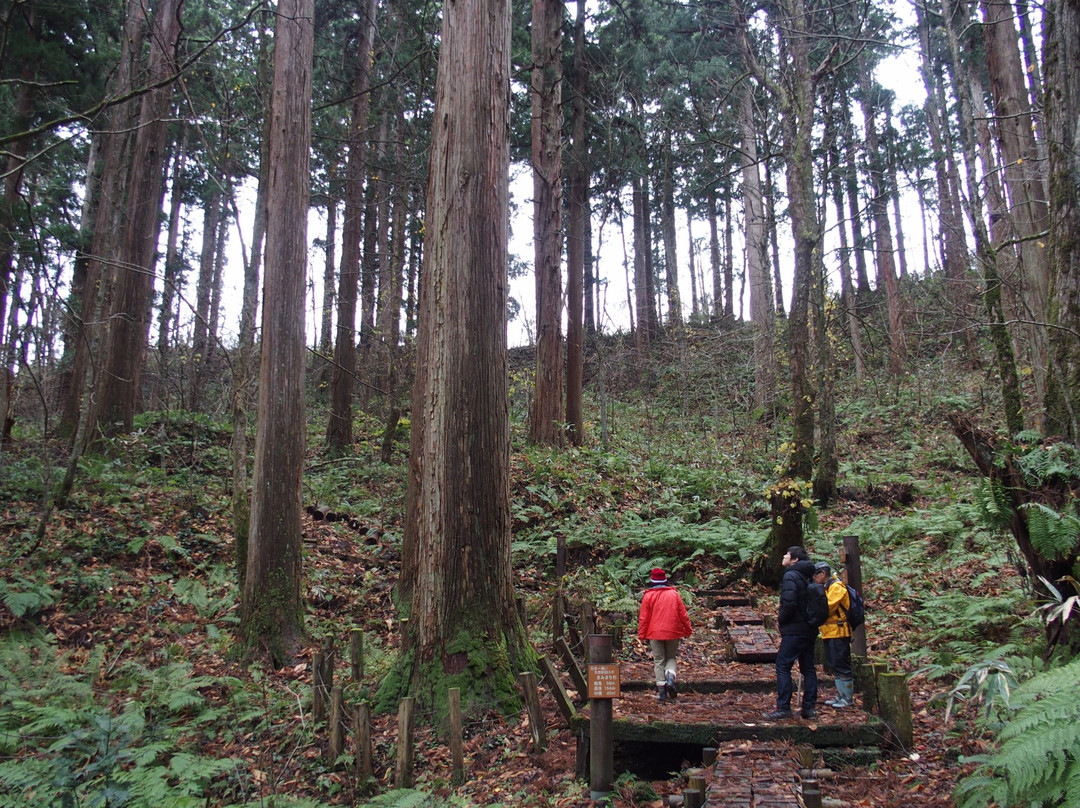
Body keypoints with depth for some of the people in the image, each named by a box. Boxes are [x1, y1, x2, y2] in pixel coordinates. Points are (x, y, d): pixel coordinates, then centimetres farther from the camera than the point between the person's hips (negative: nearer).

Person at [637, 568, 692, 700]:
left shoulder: (648, 596, -3)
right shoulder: (674, 594, 2)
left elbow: (643, 617, -3)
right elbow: (683, 614, 5)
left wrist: (642, 635, 3)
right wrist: (688, 630, 16)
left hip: (655, 634, -1)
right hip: (673, 633, 2)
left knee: (659, 660, 6)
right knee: (670, 658, 16)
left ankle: (661, 690, 1)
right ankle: (670, 676, -13)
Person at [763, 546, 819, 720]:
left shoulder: (790, 576, -13)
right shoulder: (808, 577, 13)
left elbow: (789, 602, -24)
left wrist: (781, 620, -9)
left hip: (794, 630, -9)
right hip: (810, 630, 9)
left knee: (782, 666, -5)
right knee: (808, 668, 12)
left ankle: (783, 707, -6)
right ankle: (810, 707, 14)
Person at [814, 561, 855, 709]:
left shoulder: (836, 587, -13)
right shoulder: (826, 587, 19)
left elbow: (827, 608, -21)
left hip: (838, 632, -10)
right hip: (830, 632, 10)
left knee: (841, 666, -5)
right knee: (836, 666, 14)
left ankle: (848, 698, 2)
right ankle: (841, 696, 22)